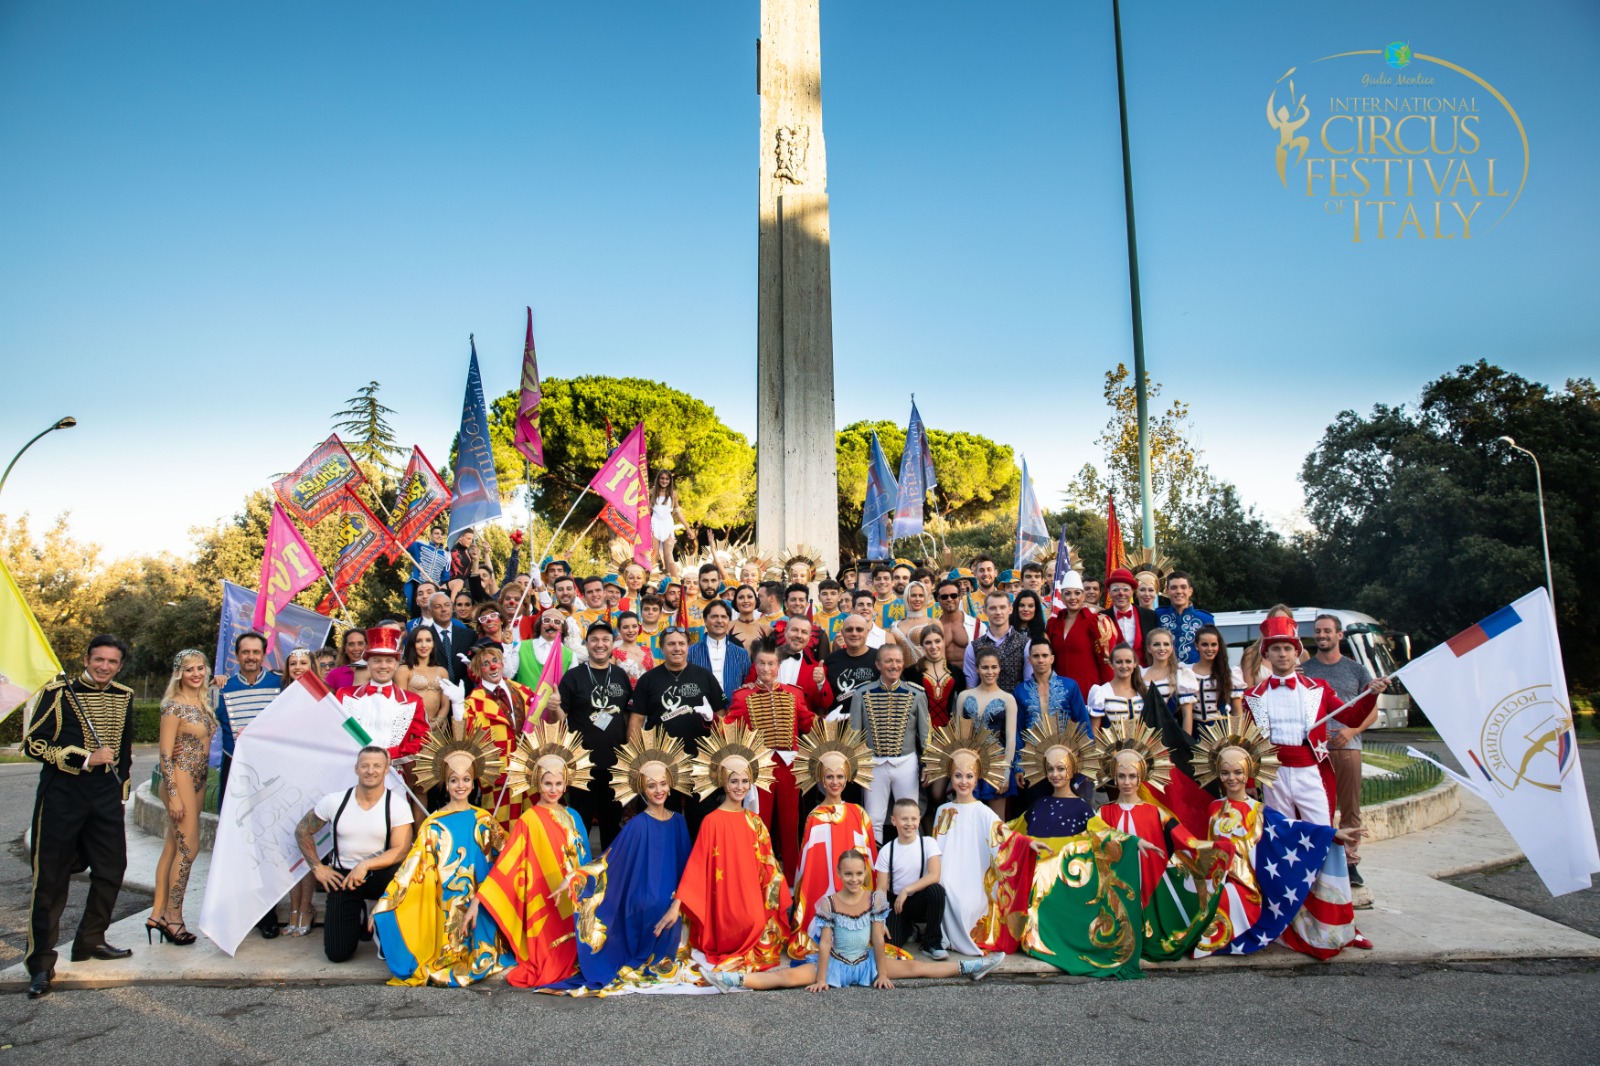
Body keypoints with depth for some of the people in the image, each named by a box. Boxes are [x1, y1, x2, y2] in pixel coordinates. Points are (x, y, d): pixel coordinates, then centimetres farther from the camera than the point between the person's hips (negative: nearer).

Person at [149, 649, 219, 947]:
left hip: (199, 779, 8)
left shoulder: (205, 702, 10)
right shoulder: (174, 706, -12)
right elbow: (165, 754, -13)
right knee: (189, 847, -6)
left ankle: (159, 913, 18)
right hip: (180, 778, -7)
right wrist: (174, 796, -16)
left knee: (173, 846, 12)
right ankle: (173, 916, 5)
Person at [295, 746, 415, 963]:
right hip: (343, 877, 1)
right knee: (337, 953, -10)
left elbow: (401, 850, -16)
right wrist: (317, 867, 2)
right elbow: (302, 831, 9)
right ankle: (357, 917, 26)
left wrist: (365, 866, -27)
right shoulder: (334, 801, -5)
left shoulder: (397, 805, -11)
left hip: (379, 876, -1)